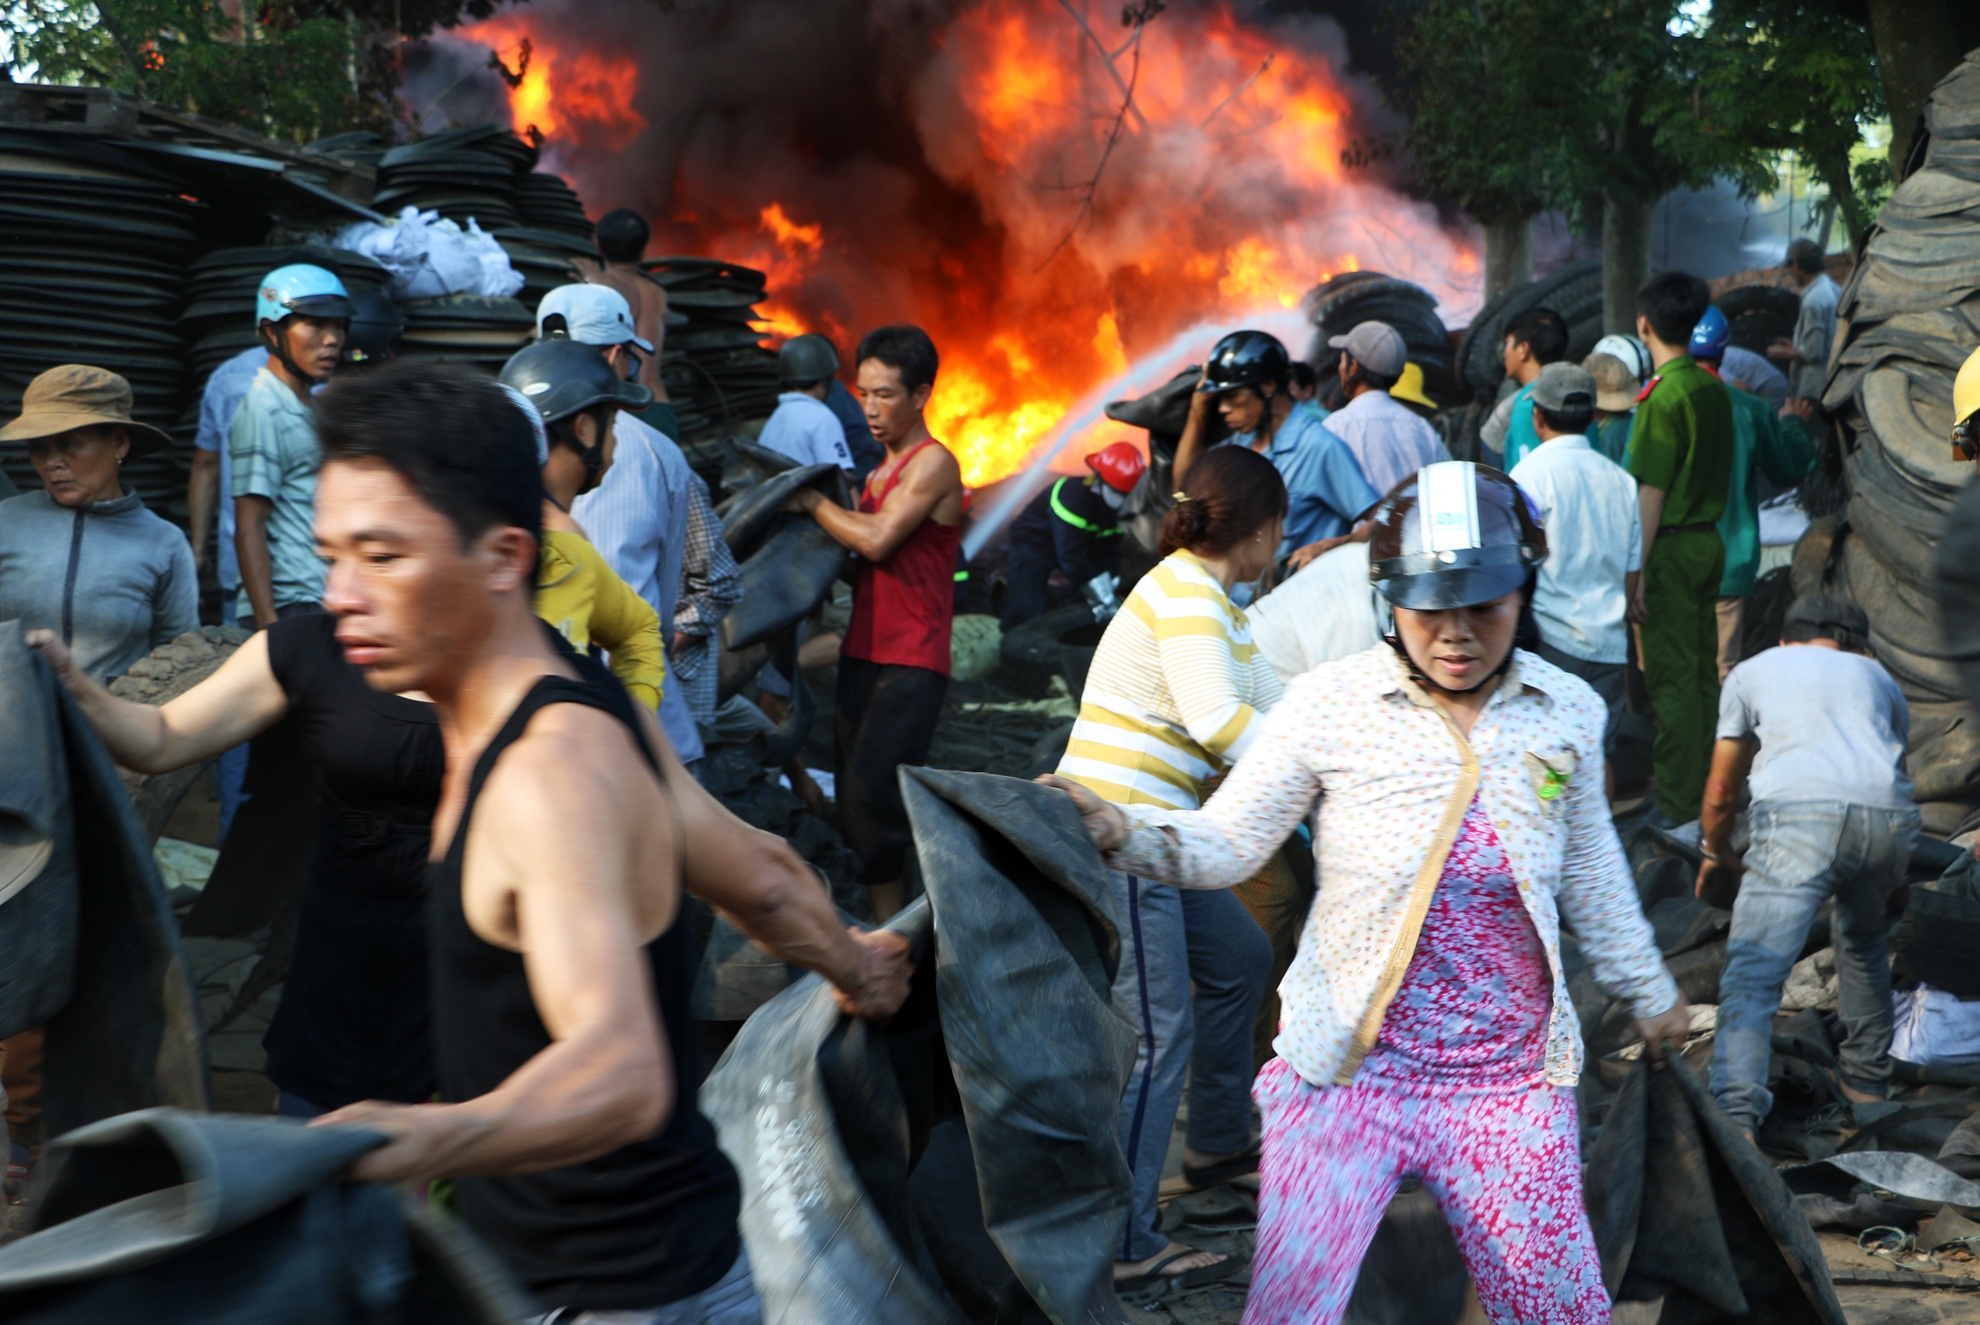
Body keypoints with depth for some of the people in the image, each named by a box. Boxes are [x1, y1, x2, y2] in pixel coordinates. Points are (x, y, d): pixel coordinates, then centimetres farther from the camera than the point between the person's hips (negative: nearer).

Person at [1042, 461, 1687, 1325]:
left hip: (1508, 1088, 3)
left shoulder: (1566, 712, 2)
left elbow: (1588, 866, 18)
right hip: (1347, 1075, -2)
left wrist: (1647, 992, 28)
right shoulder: (1331, 703, -8)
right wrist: (1117, 832, -28)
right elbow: (1226, 844, -9)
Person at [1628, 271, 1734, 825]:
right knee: (1703, 672, 14)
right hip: (1710, 540, 8)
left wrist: (1637, 571, -15)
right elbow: (1718, 476, 13)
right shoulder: (1715, 390, 7)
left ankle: (1678, 806, 2)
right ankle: (1707, 792, 22)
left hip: (1672, 546, -8)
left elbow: (1652, 492, -17)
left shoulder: (1663, 395, -17)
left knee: (1672, 679, -3)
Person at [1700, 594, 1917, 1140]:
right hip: (1891, 816, 4)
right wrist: (1887, 871, 58)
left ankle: (1735, 1116, -23)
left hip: (1800, 813, -4)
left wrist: (1718, 855, 47)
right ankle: (1867, 1079, 40)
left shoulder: (1752, 671, 27)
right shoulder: (1877, 675, 34)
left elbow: (1720, 797, 28)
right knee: (1863, 938, 31)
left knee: (1752, 973, -7)